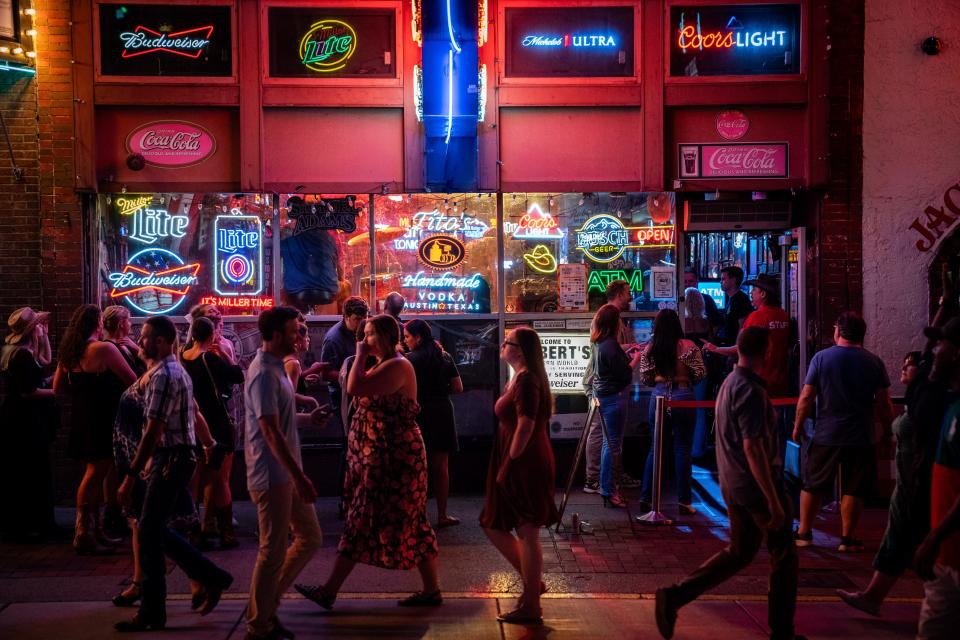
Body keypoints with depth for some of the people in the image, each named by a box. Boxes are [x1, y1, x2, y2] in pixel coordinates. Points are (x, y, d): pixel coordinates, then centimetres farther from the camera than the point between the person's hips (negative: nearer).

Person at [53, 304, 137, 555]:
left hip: (82, 418, 8)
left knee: (95, 474, 15)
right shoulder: (104, 349, -16)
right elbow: (132, 381, -13)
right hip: (102, 420, -8)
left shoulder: (68, 352, 8)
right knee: (95, 475, -3)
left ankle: (94, 531, 22)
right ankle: (83, 534, 1)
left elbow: (58, 389, 12)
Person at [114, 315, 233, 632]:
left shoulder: (163, 376, -17)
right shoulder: (178, 371, 15)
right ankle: (211, 577, 20)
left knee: (148, 533, -3)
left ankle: (151, 613, 6)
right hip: (177, 456, 10)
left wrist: (131, 475, -22)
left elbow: (153, 431, -22)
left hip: (170, 460, -10)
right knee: (155, 530, 15)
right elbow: (193, 412, 21)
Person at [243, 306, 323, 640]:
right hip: (273, 475, -10)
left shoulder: (277, 368, 12)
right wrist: (298, 476, -25)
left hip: (287, 473, 10)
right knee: (273, 552, 0)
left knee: (310, 537, 15)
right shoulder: (263, 374, -19)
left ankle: (266, 603, 25)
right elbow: (271, 432, -24)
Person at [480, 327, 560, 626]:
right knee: (493, 526, 15)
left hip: (526, 466, -10)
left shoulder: (527, 380, -16)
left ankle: (531, 607, 9)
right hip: (517, 465, 10)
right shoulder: (519, 378, 15)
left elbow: (526, 425, -23)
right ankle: (532, 582, 25)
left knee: (527, 534, -1)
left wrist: (509, 464, -20)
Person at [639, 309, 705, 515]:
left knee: (656, 448, 13)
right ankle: (684, 501, 8)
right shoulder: (688, 347, -8)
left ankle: (646, 497, 15)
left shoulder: (649, 349, 0)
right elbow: (699, 374, -6)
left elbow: (645, 379, 4)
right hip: (683, 396, -3)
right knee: (682, 448, 5)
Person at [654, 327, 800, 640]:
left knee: (738, 552, 16)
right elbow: (753, 448, -25)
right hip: (758, 486, -9)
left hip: (732, 486, 9)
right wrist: (774, 500, -23)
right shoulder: (752, 391, -20)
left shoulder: (728, 383, 10)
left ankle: (675, 596, 5)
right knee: (784, 558, 8)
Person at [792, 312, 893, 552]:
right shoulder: (874, 362, -2)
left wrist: (798, 426, 5)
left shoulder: (821, 358, -6)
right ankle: (848, 539, 13)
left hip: (826, 435, 0)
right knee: (853, 489, 9)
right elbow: (884, 404, -1)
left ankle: (804, 533, 19)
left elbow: (806, 397, -6)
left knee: (812, 485, 12)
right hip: (861, 437, 0)